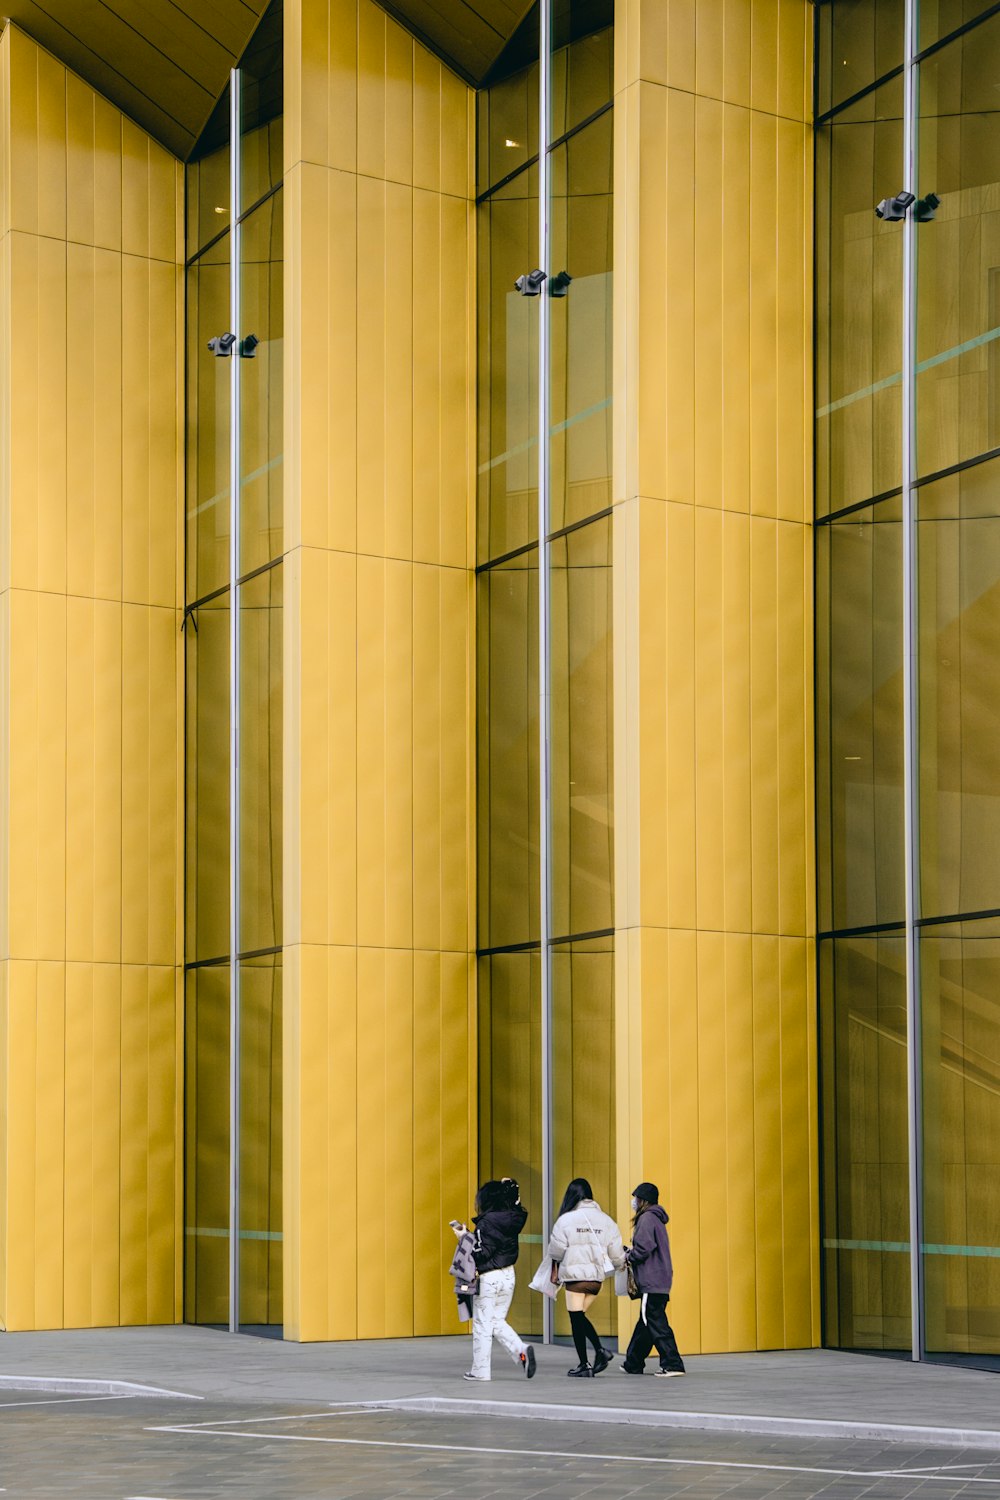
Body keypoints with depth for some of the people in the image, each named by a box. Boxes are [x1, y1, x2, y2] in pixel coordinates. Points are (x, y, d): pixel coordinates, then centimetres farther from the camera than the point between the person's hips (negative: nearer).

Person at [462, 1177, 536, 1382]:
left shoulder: (486, 1223, -17)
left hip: (489, 1278, -7)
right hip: (509, 1275, 7)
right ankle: (521, 1350, -3)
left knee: (482, 1324, 3)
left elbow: (482, 1254, -20)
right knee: (498, 1321, 18)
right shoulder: (513, 1219, 2)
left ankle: (480, 1370, 9)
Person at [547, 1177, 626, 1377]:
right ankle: (600, 1350, 0)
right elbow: (615, 1251, 9)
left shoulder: (566, 1220, -7)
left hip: (574, 1275, -5)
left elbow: (556, 1251, -3)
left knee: (577, 1319, 3)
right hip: (597, 1276, 5)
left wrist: (555, 1269, 20)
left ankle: (584, 1364, 5)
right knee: (581, 1316, 18)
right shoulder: (605, 1220, 6)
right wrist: (622, 1266, 30)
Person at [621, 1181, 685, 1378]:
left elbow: (643, 1249, -20)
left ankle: (673, 1365, -11)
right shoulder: (655, 1218, 19)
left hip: (652, 1282, -10)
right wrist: (630, 1253, 13)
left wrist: (628, 1256, -3)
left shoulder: (647, 1218, -12)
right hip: (660, 1280, 10)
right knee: (646, 1322, 16)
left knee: (656, 1323, -8)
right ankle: (633, 1364, 25)